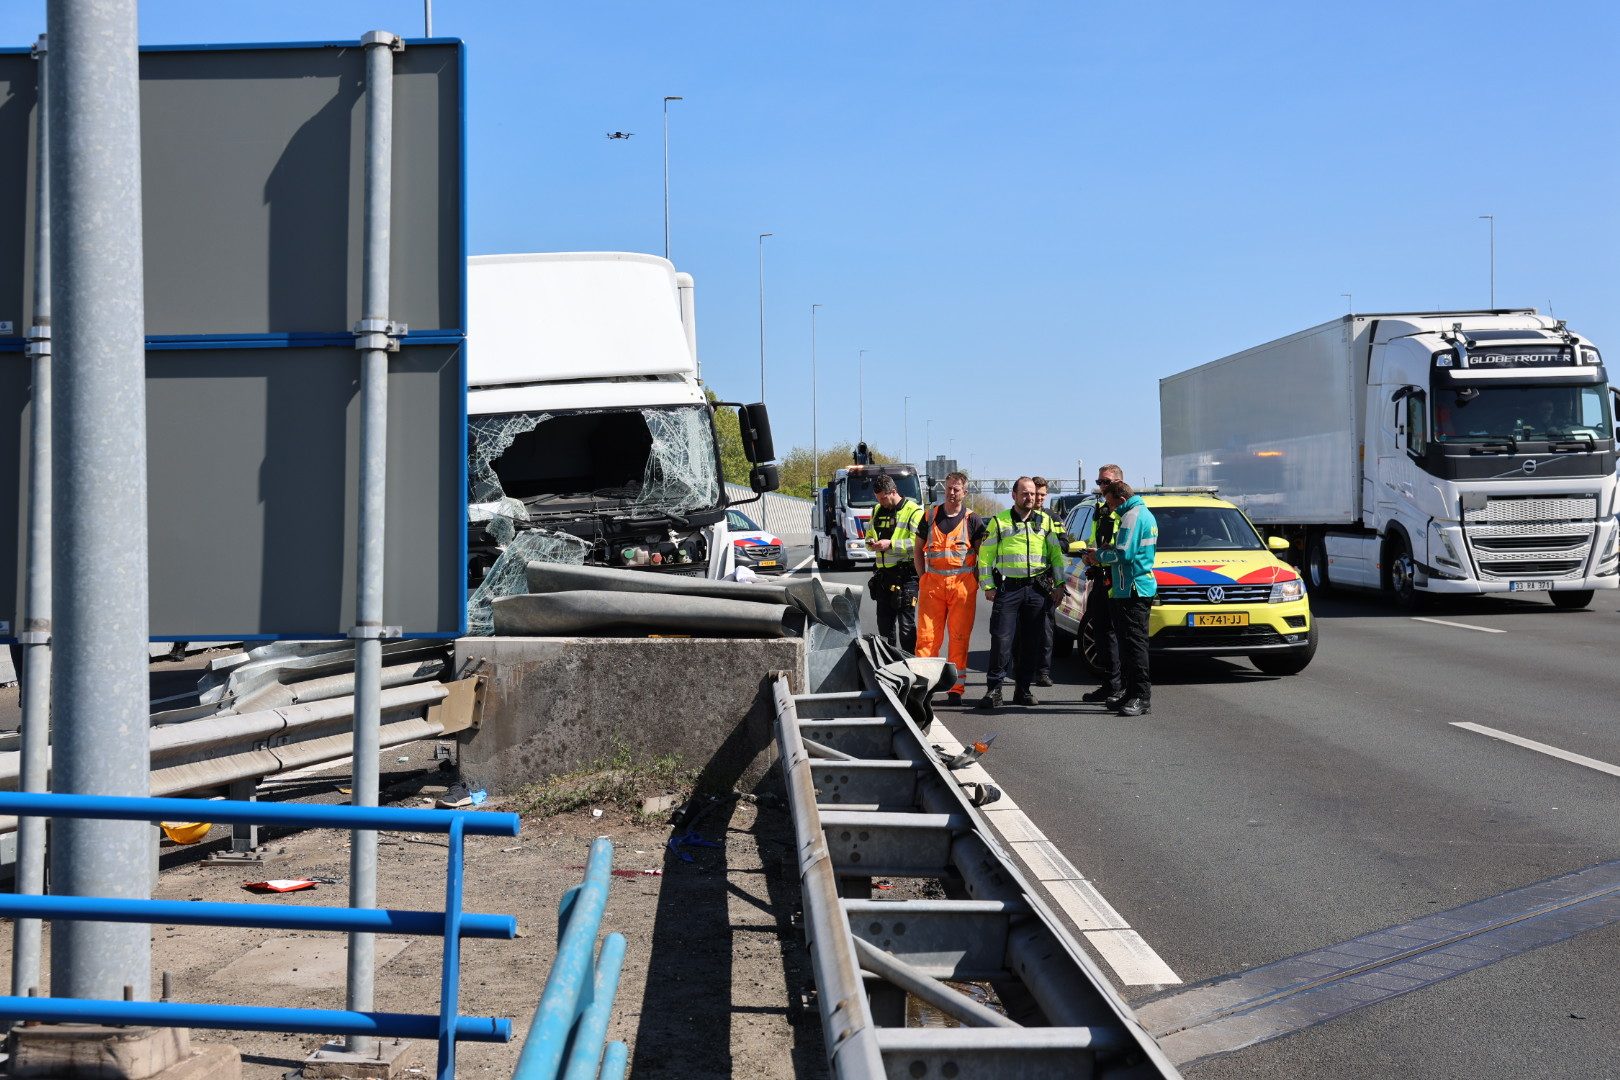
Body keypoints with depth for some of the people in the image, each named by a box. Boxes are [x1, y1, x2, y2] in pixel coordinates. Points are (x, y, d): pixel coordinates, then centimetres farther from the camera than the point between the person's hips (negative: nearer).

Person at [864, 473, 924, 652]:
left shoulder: (913, 511, -8)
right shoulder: (877, 511, 16)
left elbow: (918, 542, -17)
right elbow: (869, 535, 26)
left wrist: (891, 544, -21)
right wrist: (871, 543, 3)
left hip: (905, 575, -7)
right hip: (883, 575, 8)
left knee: (906, 624, -5)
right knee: (884, 623, 14)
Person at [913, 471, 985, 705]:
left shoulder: (972, 520, 5)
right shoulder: (930, 516, 11)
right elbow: (918, 550, 17)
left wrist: (974, 580, -2)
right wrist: (922, 577, 7)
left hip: (962, 584, -1)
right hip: (932, 583, 1)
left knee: (959, 637, 2)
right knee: (926, 635, -3)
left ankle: (956, 688, 7)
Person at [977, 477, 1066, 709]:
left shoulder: (1045, 522, 13)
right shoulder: (999, 521, 4)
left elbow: (1056, 555, 15)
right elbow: (985, 555, 3)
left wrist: (1059, 584, 8)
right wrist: (988, 586, -4)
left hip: (1037, 589, 3)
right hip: (1007, 587, -3)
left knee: (1031, 642, 5)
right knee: (1001, 639, -9)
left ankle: (1023, 689, 14)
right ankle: (994, 689, -5)